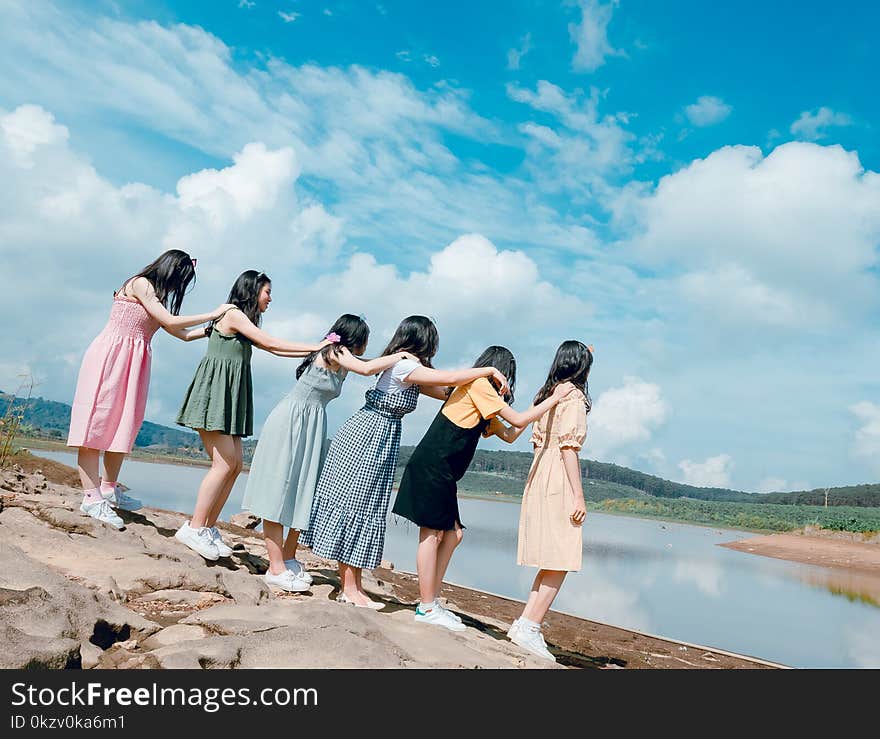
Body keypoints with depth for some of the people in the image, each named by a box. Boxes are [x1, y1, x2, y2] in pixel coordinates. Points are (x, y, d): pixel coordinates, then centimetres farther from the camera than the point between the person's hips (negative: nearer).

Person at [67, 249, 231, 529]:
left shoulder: (156, 295, 18)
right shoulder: (140, 283, -7)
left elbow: (182, 334, 21)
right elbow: (171, 321, -14)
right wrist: (213, 314, -8)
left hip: (133, 361, 9)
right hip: (110, 356, -9)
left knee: (124, 424, 9)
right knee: (98, 421, -9)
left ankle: (109, 488, 18)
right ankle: (92, 497, -11)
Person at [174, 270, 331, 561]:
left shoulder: (242, 322, 21)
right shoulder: (234, 314, -6)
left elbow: (271, 350, 17)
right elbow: (271, 343, -10)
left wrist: (316, 351, 12)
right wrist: (315, 347, -7)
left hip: (229, 399, 9)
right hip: (214, 394, -9)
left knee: (235, 465, 3)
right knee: (225, 463, -13)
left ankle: (209, 528, 8)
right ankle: (194, 527, -7)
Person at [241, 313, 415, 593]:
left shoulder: (342, 362, 13)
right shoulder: (335, 352, -12)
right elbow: (366, 369, -25)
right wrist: (399, 356, -13)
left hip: (311, 428, 9)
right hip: (289, 423, -9)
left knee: (302, 495, 9)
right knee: (279, 492, -5)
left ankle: (289, 558, 18)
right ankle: (276, 568, -4)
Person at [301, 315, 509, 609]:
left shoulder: (410, 371, 14)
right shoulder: (404, 365, -15)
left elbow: (444, 391, 17)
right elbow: (450, 378, -23)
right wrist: (490, 370, -13)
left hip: (377, 441, 10)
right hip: (365, 440, -10)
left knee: (362, 507, 9)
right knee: (354, 504, -4)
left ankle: (352, 585, 15)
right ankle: (349, 589, 3)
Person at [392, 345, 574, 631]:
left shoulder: (482, 398, 22)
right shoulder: (478, 384, -7)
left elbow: (509, 435, 23)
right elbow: (517, 420, -9)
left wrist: (536, 409, 18)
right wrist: (554, 398, -1)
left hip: (441, 473, 10)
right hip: (431, 466, -10)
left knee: (452, 533, 10)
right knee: (432, 534, -6)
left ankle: (431, 603, 15)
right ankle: (427, 608, 0)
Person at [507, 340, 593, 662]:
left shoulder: (547, 394, 17)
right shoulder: (573, 395, -7)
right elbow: (568, 446, -14)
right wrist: (578, 495, -15)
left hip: (539, 478, 9)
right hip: (559, 482, -9)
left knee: (552, 563, 12)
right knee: (560, 561, -5)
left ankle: (525, 625, 11)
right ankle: (529, 627, -6)